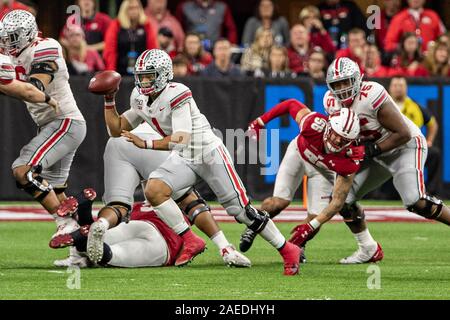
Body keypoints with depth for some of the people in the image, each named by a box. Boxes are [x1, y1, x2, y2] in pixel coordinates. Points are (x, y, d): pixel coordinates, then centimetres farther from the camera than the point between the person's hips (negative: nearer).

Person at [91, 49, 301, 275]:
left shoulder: (176, 95, -23)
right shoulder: (140, 99, 2)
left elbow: (181, 140, -29)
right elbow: (116, 129, 9)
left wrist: (145, 144, -32)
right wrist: (109, 101, -2)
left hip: (209, 154, -7)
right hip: (184, 159, 7)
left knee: (241, 210, -6)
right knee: (153, 190, -19)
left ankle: (287, 250, 9)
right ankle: (190, 242, -9)